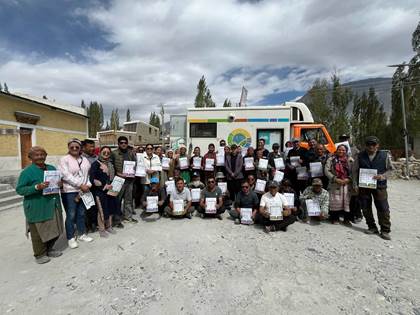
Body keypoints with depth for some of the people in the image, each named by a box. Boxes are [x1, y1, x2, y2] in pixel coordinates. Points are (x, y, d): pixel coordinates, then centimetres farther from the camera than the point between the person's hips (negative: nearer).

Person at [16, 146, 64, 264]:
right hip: (37, 209, -5)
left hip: (53, 206, 6)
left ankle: (49, 249, 35)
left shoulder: (52, 168, 8)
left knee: (55, 229, 14)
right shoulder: (27, 172, -9)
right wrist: (37, 187, -26)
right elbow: (19, 189, -11)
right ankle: (40, 254, 26)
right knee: (39, 232, 6)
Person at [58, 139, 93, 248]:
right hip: (69, 192, -5)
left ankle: (81, 234, 29)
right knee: (71, 215, 2)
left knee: (81, 213, 14)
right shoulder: (64, 159, -5)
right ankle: (71, 238, 17)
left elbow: (88, 174, 9)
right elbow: (66, 176, -14)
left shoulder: (84, 159, 11)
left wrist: (88, 185, -7)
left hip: (83, 191, 5)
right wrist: (81, 185, -17)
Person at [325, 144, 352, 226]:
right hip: (335, 184, -2)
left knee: (346, 201, 4)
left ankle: (346, 219, 16)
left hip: (346, 184, 2)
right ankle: (335, 218, 14)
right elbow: (327, 171, -5)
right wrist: (335, 179, -13)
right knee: (335, 201, 0)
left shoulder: (349, 160, 11)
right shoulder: (331, 159, 3)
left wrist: (348, 179, -10)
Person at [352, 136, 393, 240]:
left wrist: (383, 176, -13)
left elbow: (390, 169, 7)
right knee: (366, 208, 8)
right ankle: (372, 227, 25)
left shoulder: (384, 155, 3)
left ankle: (385, 230, 14)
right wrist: (355, 184, 1)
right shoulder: (360, 156, 4)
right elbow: (355, 171, 7)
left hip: (379, 185, -1)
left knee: (383, 208, 0)